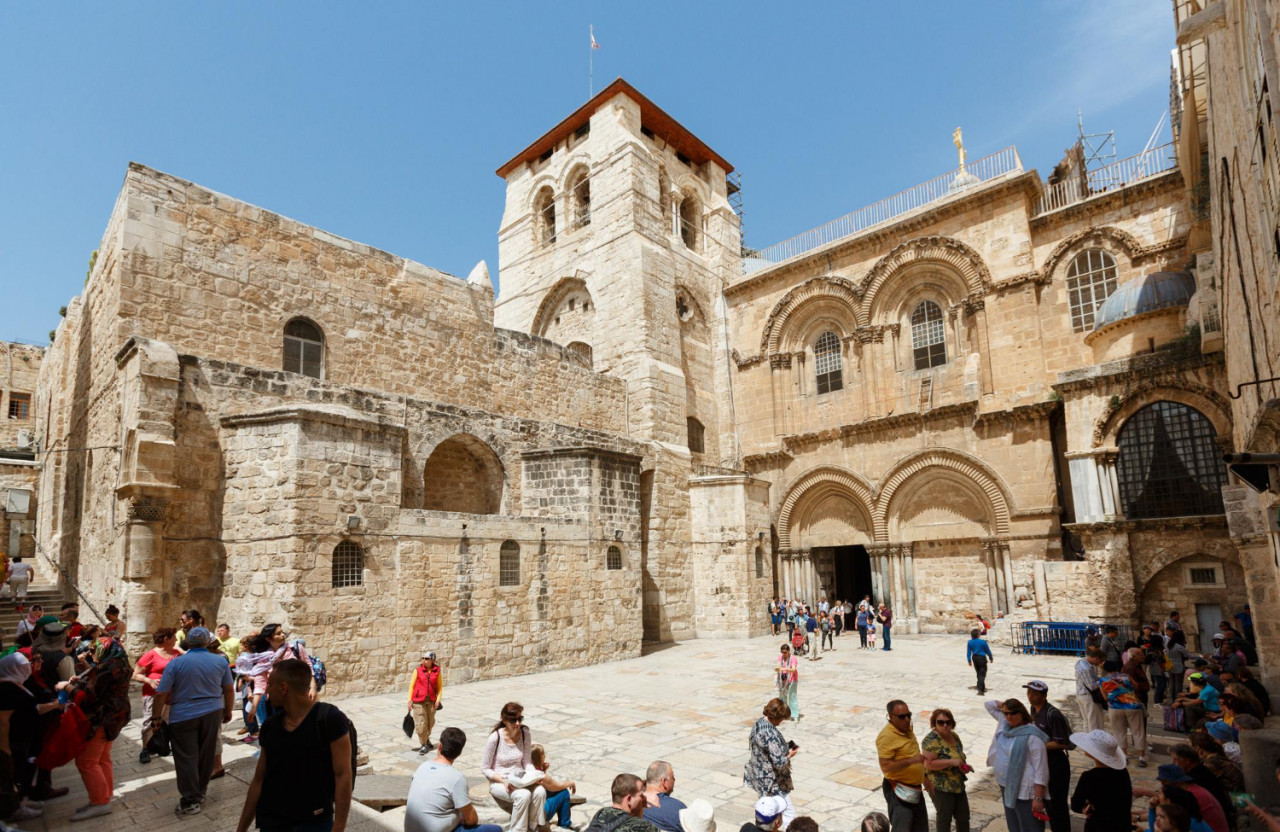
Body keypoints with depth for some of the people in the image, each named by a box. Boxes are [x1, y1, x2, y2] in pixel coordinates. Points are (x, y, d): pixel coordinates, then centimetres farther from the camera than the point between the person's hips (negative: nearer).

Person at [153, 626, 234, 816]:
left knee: (186, 758, 5)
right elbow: (229, 690, 5)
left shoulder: (175, 663, -8)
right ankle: (200, 792, 28)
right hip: (212, 713, 2)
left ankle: (191, 801, 6)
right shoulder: (220, 661, -1)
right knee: (206, 755, 15)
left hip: (183, 716, -2)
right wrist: (228, 711, 17)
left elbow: (161, 695, -10)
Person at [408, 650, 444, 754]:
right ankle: (423, 744, 12)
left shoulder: (437, 671, -3)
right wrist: (410, 700, -5)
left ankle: (427, 739, 40)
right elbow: (412, 685, -1)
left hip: (431, 701, 2)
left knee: (430, 722, 15)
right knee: (421, 724, -4)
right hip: (419, 701, -2)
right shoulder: (418, 670, -7)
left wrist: (438, 699, -6)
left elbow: (440, 686, 4)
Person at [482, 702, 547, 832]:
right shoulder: (495, 738, -18)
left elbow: (527, 763, 2)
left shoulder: (526, 734, -6)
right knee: (524, 795, -32)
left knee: (540, 791, -26)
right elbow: (485, 768, -9)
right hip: (499, 782, -4)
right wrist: (503, 781, -23)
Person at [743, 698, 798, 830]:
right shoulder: (772, 734, -31)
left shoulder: (758, 723, -3)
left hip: (759, 774, 9)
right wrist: (789, 755, -9)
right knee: (788, 812, 1)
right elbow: (779, 763, -30)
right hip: (773, 781, -9)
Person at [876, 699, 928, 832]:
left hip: (915, 788, 9)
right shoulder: (887, 736, -25)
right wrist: (911, 760, -32)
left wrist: (924, 778, 23)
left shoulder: (907, 728, 4)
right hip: (899, 790, -9)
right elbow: (885, 767, -29)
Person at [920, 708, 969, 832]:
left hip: (958, 785, 8)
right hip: (941, 787, -8)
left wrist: (963, 765, -2)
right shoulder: (931, 740, -21)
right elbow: (929, 764, -25)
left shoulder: (954, 736, 4)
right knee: (944, 818, 4)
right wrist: (952, 762, -28)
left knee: (964, 817, 16)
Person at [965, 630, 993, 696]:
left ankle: (983, 688, 31)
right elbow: (988, 651, -3)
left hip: (974, 658, 5)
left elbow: (968, 652, 0)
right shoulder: (983, 642, -15)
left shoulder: (970, 642, -4)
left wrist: (969, 660, 10)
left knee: (979, 674, 20)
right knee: (982, 675, -4)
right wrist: (991, 658, 14)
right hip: (982, 658, -5)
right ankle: (980, 689, -17)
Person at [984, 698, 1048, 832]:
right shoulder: (1004, 724, 3)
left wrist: (1038, 798, -21)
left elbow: (1040, 769, -19)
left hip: (1024, 792, -8)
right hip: (1006, 787, 8)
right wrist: (1004, 705, 3)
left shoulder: (1032, 736, -19)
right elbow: (990, 705, 19)